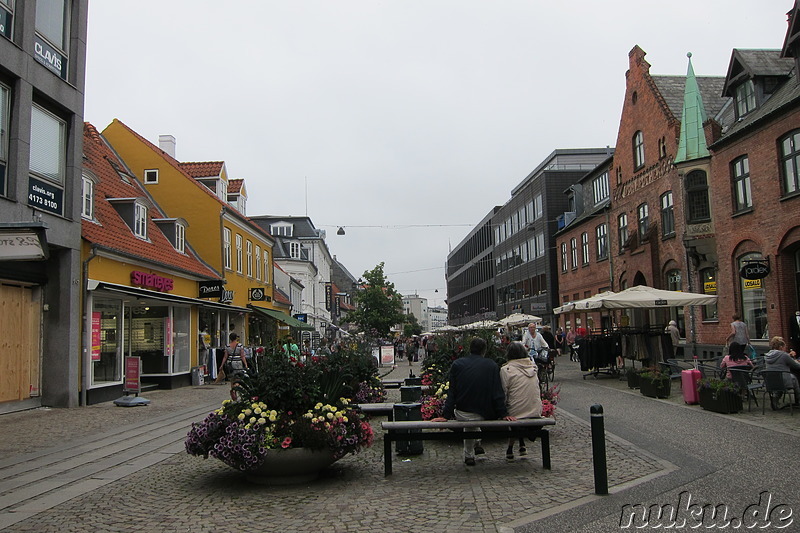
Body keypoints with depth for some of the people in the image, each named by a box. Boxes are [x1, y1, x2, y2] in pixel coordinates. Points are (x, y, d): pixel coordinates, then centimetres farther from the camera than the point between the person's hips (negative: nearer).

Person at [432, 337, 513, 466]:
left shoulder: (457, 364, -1)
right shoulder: (492, 365, -2)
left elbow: (452, 392, -2)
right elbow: (498, 393, -5)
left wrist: (445, 415, -2)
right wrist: (503, 414, 0)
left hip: (462, 415, 0)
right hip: (484, 415, 0)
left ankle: (469, 455, 31)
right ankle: (476, 444, 33)